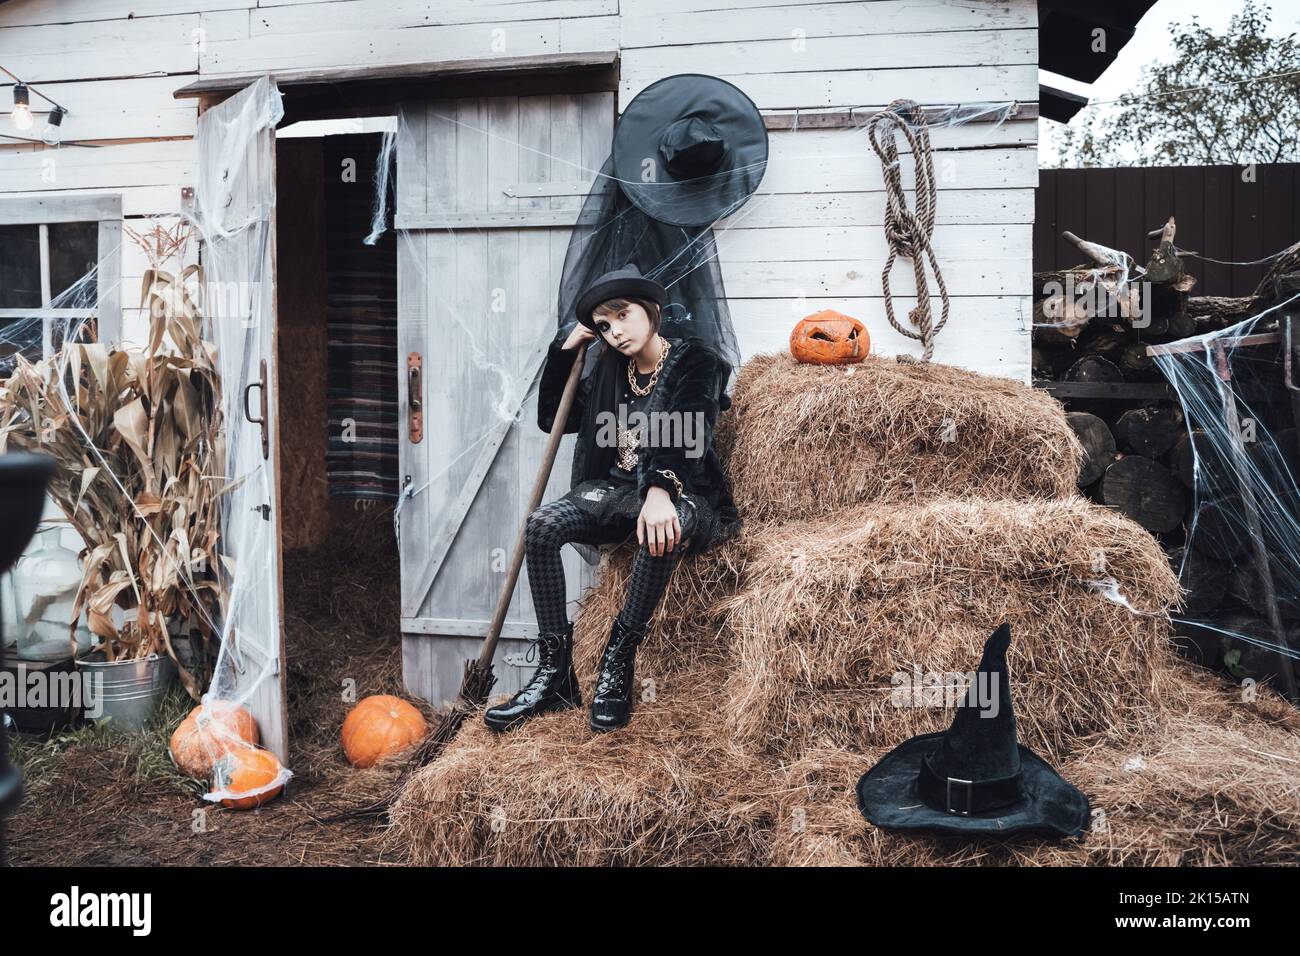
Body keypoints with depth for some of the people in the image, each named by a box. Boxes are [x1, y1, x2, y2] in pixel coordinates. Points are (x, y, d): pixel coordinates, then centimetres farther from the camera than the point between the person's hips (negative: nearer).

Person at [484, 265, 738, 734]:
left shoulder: (696, 361, -4)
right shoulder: (611, 370, 14)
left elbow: (689, 432, -24)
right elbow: (551, 417, 22)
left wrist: (660, 489, -43)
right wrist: (565, 349, 12)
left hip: (685, 494, -5)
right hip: (618, 488, 6)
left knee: (666, 526, -41)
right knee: (542, 524, -22)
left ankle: (618, 661, -25)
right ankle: (555, 675, -19)